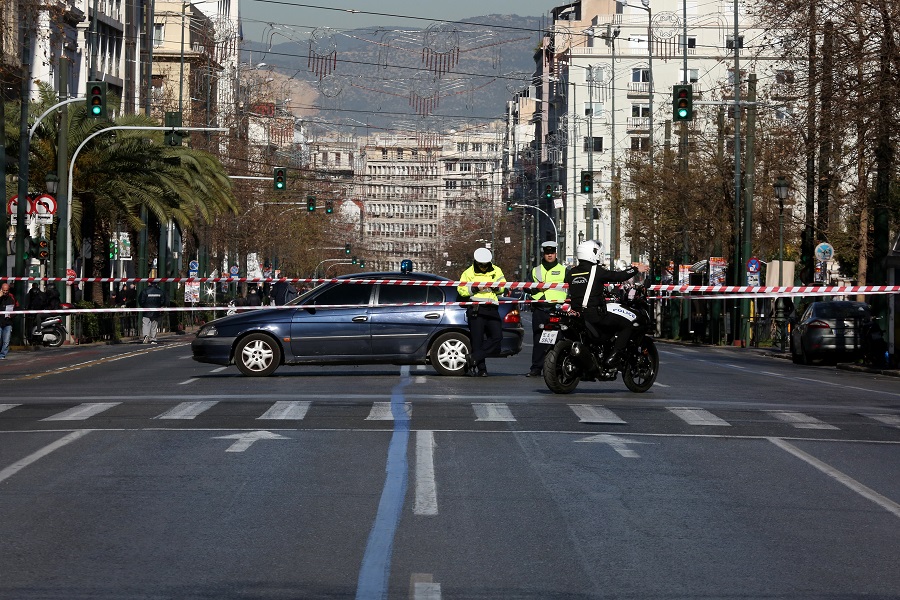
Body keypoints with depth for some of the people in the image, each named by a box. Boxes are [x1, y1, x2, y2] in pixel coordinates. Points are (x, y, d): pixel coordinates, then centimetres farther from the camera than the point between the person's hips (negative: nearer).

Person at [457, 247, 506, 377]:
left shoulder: (496, 271, 13)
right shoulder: (469, 273, 4)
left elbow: (503, 285, 17)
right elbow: (461, 290, 0)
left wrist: (496, 287, -5)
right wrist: (473, 289, -17)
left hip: (492, 309, 3)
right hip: (476, 309, -3)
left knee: (497, 336, -10)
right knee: (477, 339, -4)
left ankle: (474, 358, -6)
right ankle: (481, 369, -1)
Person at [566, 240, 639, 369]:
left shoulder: (571, 272, 9)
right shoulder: (597, 270, -8)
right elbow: (618, 276, -4)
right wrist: (635, 269, 13)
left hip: (576, 314, 7)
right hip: (595, 314, -7)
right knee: (627, 325, 4)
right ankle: (613, 357, -8)